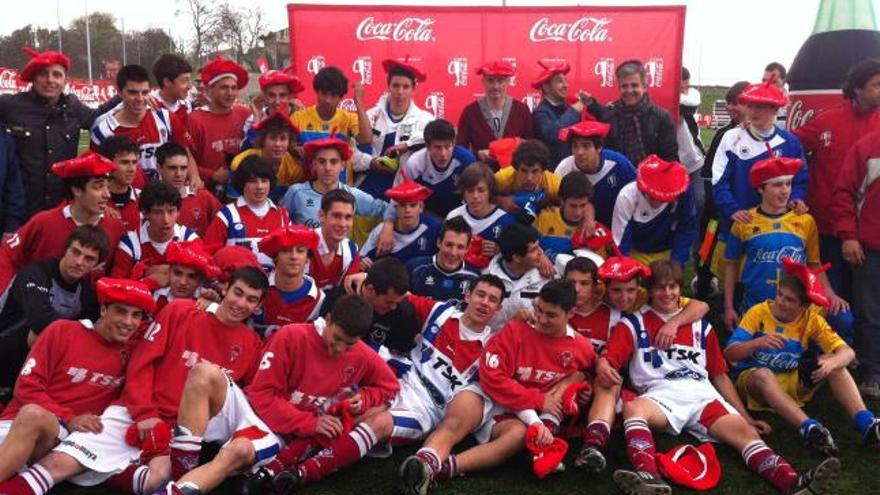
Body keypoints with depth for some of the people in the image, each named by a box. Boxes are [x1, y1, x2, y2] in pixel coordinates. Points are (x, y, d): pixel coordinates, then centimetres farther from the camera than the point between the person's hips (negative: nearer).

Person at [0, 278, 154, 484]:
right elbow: (26, 387, -3)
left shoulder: (131, 355, 7)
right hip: (18, 422, -2)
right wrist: (68, 419, -14)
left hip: (62, 436, 3)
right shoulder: (62, 331, 0)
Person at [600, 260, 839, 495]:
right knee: (633, 408, -36)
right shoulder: (634, 323, 13)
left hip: (703, 395, 4)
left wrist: (746, 417, 17)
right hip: (661, 395, -3)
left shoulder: (700, 326, 24)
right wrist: (603, 367, -25)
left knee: (745, 432, -23)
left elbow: (720, 375, 24)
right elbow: (606, 360, 1)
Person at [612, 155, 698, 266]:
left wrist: (675, 263, -16)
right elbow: (619, 242, -22)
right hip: (636, 254, -1)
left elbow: (687, 229, -12)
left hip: (669, 253, 1)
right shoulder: (627, 197, -30)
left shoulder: (683, 192, -28)